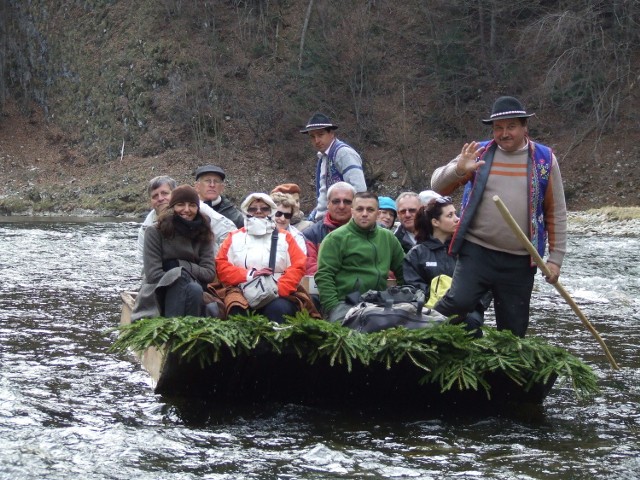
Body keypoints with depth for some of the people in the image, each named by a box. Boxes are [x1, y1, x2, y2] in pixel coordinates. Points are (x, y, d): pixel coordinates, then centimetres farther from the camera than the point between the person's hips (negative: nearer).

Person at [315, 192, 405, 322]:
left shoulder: (388, 237, 19)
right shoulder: (336, 238, 1)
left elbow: (402, 271, 29)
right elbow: (324, 276, -5)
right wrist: (333, 308, -14)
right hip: (345, 305, -5)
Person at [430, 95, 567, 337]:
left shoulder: (544, 159, 5)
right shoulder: (479, 154, 4)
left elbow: (556, 213, 8)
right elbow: (437, 185, -2)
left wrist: (555, 258, 3)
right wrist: (459, 170, -23)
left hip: (520, 263, 1)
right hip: (477, 252, -1)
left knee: (514, 329, 7)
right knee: (460, 301, -24)